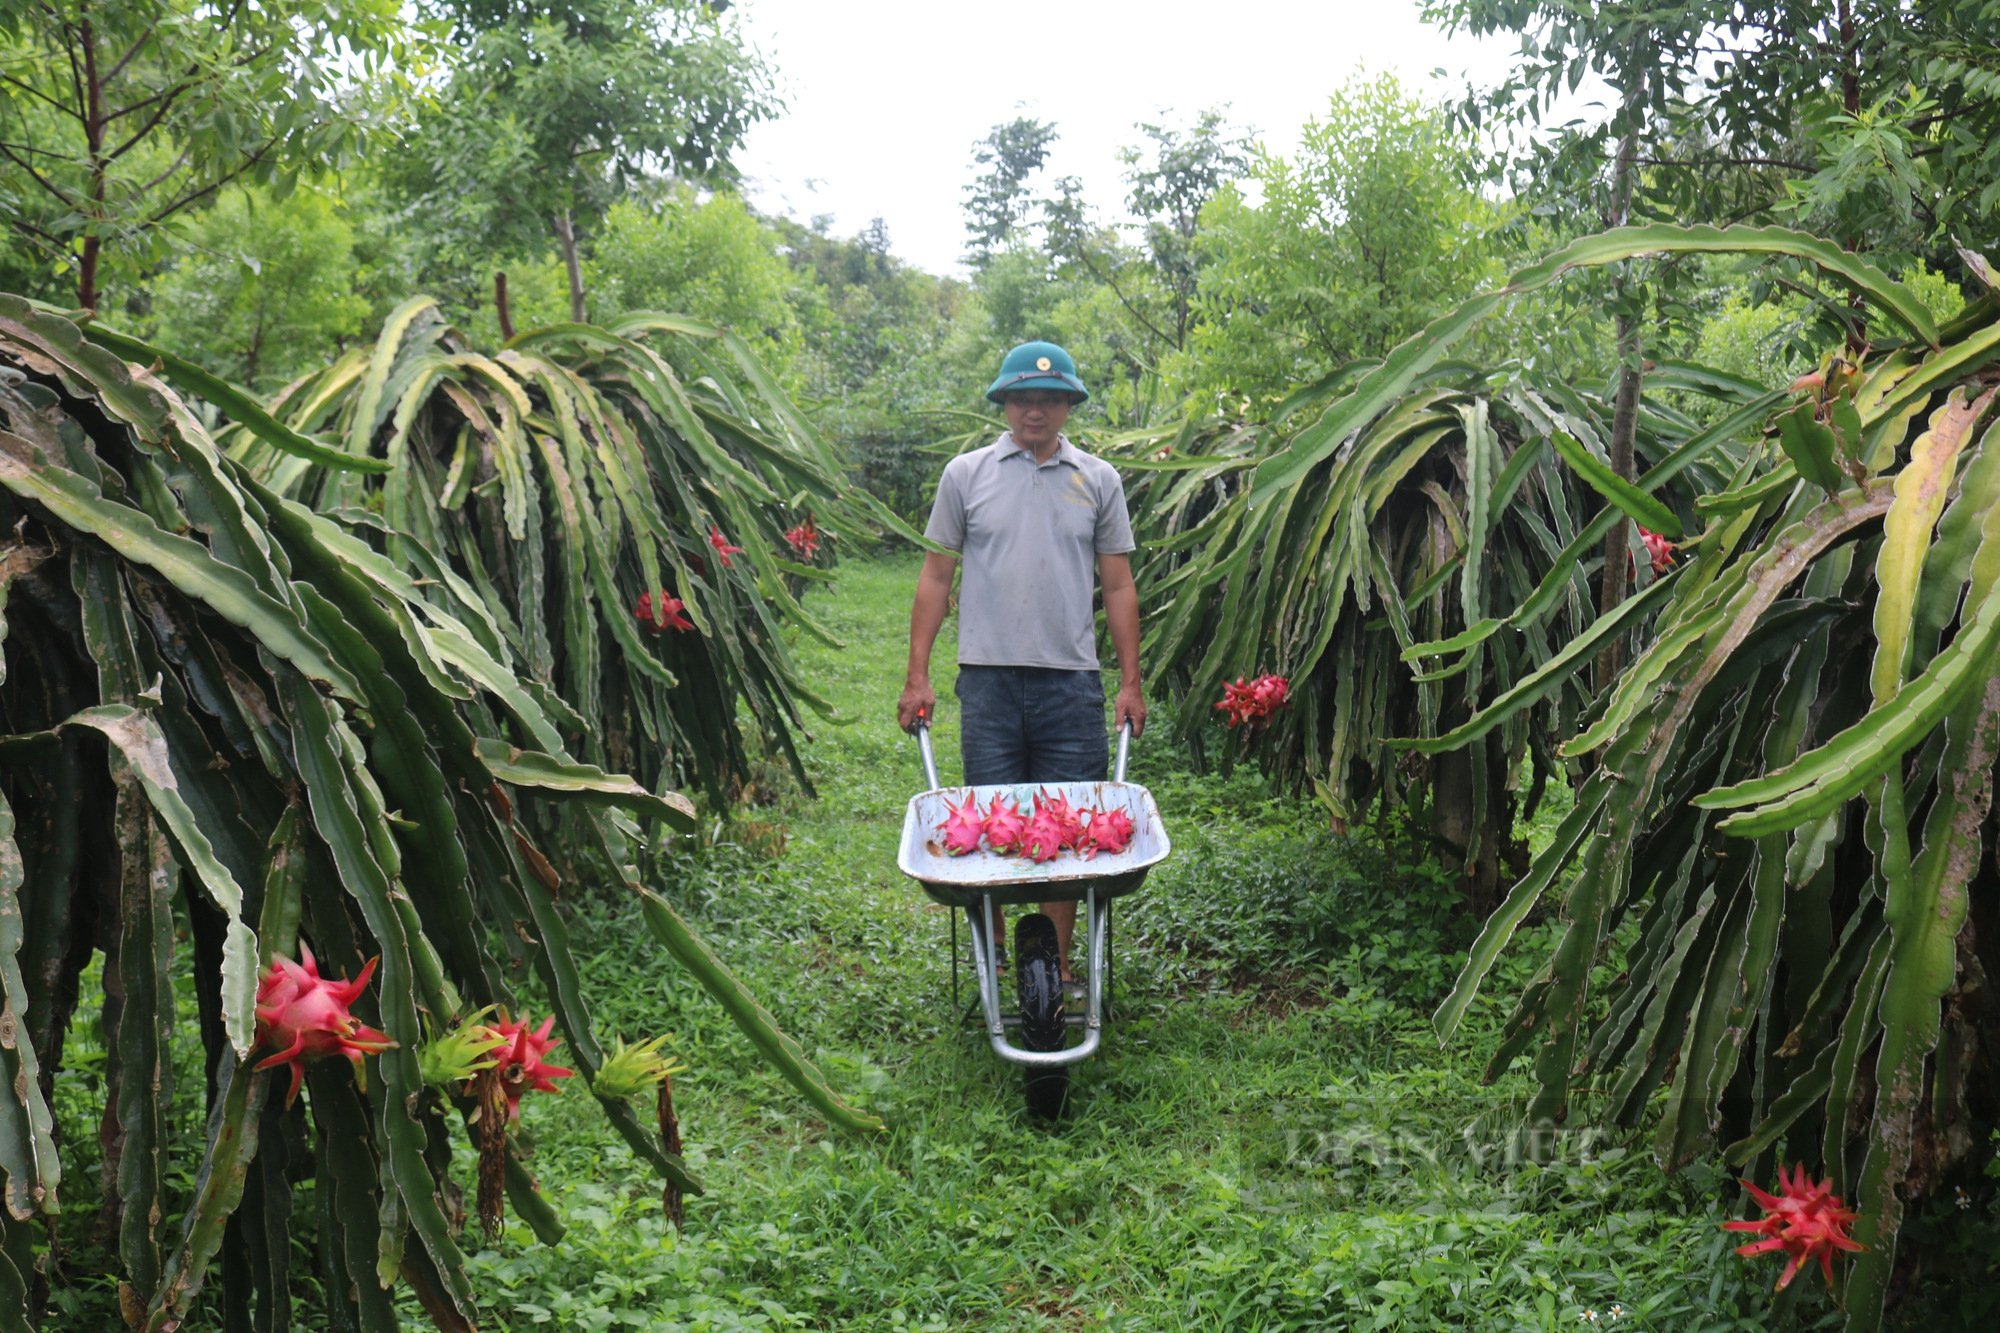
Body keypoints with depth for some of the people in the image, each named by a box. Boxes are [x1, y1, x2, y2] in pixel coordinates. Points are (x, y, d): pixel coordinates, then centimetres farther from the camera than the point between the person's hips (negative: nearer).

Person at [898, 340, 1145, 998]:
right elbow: (936, 578, 8)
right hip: (988, 678, -1)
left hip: (1072, 680, 1)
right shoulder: (966, 474, 7)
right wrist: (917, 677, 3)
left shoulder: (1098, 480, 10)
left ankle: (1058, 966, 15)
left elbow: (1118, 586, 12)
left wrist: (1130, 683, 6)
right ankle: (992, 963, 16)